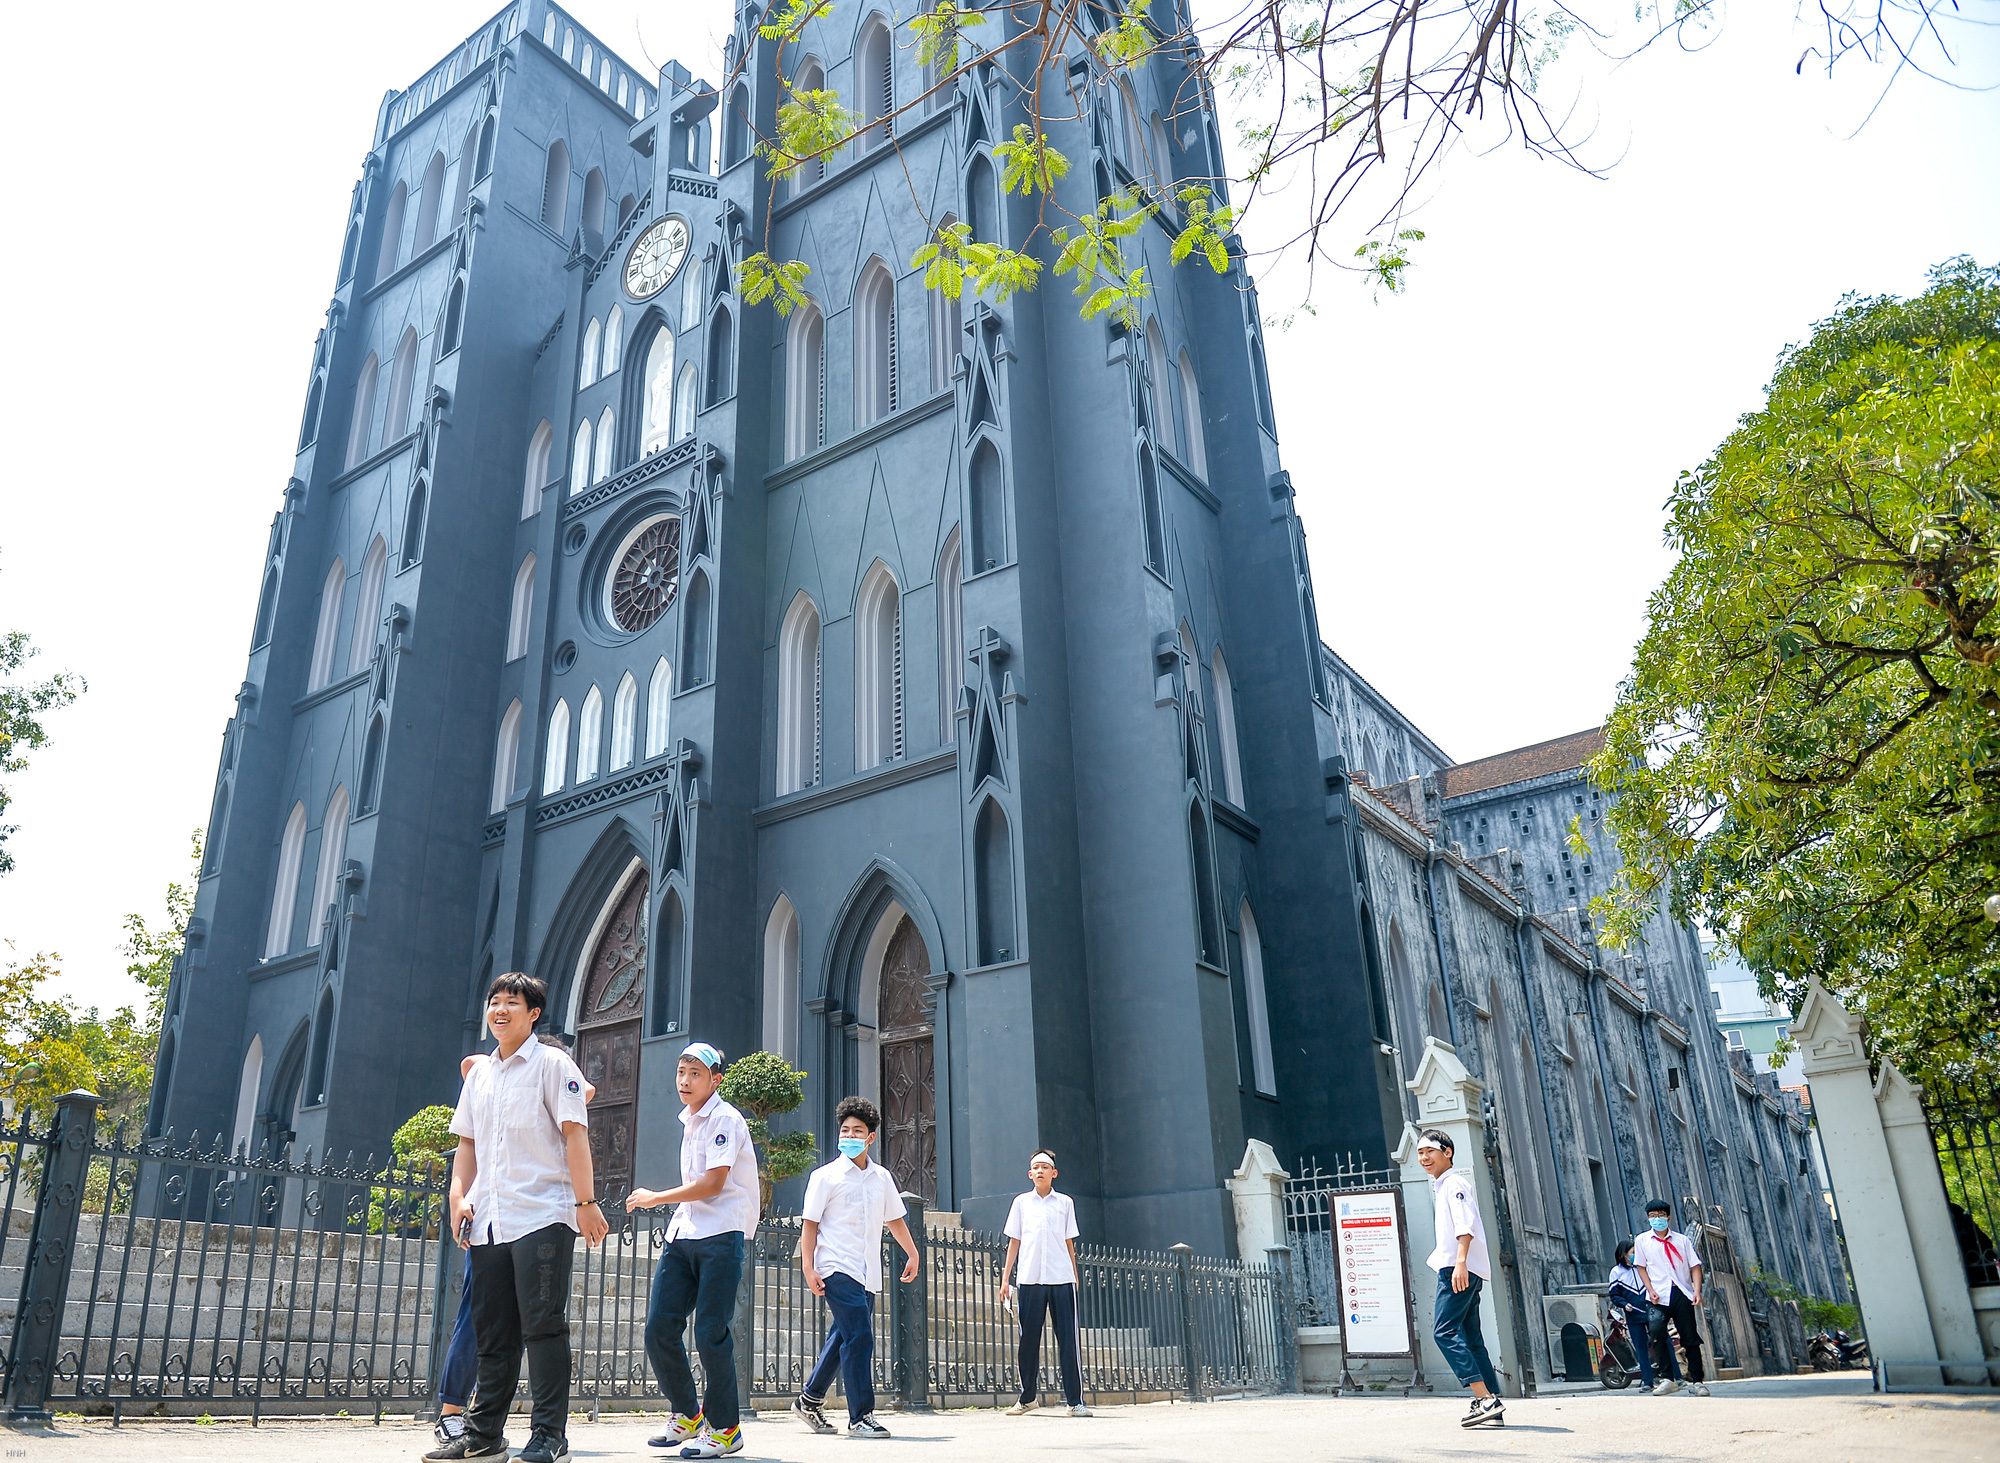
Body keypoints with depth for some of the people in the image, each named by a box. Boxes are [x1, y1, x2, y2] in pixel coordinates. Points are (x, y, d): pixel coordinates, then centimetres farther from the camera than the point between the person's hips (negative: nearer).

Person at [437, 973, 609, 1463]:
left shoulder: (552, 1065, -2)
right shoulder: (479, 1074, 17)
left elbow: (574, 1135, -7)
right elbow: (467, 1142, 21)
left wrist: (586, 1202, -13)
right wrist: (459, 1195, 6)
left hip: (542, 1216, -6)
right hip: (488, 1221, 6)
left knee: (543, 1327, -6)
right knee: (492, 1331, 11)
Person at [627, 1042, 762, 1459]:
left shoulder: (725, 1120, -9)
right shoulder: (688, 1121, 17)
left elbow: (712, 1184, -16)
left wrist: (656, 1198, -8)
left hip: (721, 1237, -8)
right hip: (683, 1236, 8)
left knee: (710, 1333, -7)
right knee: (658, 1327, 2)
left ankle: (725, 1428, 8)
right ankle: (686, 1415, 20)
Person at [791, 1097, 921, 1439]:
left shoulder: (882, 1177, 12)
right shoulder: (825, 1176, -2)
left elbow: (894, 1219, 24)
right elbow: (810, 1224, -3)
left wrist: (912, 1254, 21)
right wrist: (809, 1268, -10)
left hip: (868, 1274, 6)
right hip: (838, 1269, -6)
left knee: (842, 1339, 13)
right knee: (859, 1338, -13)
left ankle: (810, 1401, 30)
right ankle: (861, 1416, -6)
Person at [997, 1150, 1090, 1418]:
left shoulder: (1065, 1203, 10)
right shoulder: (1021, 1202, 10)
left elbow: (1069, 1243, 13)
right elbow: (1014, 1242, 12)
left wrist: (1075, 1277, 9)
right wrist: (1005, 1278, 6)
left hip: (1062, 1279, -1)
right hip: (1029, 1279, 1)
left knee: (1069, 1340, -4)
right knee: (1028, 1340, 4)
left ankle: (1075, 1401, 0)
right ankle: (1028, 1397, 19)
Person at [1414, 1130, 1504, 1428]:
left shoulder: (1454, 1182, -6)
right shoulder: (1441, 1187, 24)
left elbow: (1465, 1224, -19)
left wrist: (1460, 1262, -29)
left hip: (1460, 1270, -10)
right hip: (1461, 1271, 10)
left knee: (1445, 1331, -15)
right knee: (1470, 1338, 9)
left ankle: (1485, 1398, -20)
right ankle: (1492, 1407, 10)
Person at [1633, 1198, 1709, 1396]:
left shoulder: (1682, 1240, 8)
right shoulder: (1642, 1240, 7)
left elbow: (1695, 1266, 5)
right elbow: (1641, 1267, 9)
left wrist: (1697, 1290, -9)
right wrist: (1650, 1290, -5)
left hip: (1682, 1294, 1)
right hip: (1659, 1297, -1)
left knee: (1690, 1338, 2)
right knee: (1656, 1331, -19)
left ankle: (1697, 1382, 13)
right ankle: (1668, 1379, -11)